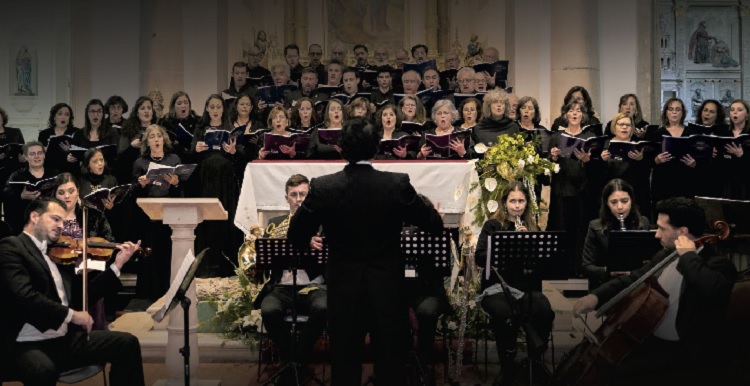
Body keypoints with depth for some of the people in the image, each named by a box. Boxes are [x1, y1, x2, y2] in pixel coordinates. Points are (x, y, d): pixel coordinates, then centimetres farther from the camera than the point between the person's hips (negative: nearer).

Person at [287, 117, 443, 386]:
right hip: (388, 287, 0)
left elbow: (296, 237, -2)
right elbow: (435, 225, 0)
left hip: (343, 288, 1)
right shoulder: (397, 184, -11)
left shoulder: (322, 187, -11)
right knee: (392, 364, 11)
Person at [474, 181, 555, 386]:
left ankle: (536, 361, -9)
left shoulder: (532, 227, 15)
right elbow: (480, 258, -6)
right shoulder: (492, 226, 6)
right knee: (504, 314, -36)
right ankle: (508, 366, -15)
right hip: (497, 285, -2)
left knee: (544, 311, -31)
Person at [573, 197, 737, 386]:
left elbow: (713, 290, -39)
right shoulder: (665, 256, 9)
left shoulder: (718, 264, -16)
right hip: (651, 338, 8)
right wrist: (596, 296, -4)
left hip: (688, 350, -8)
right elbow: (633, 279, 14)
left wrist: (688, 256, -25)